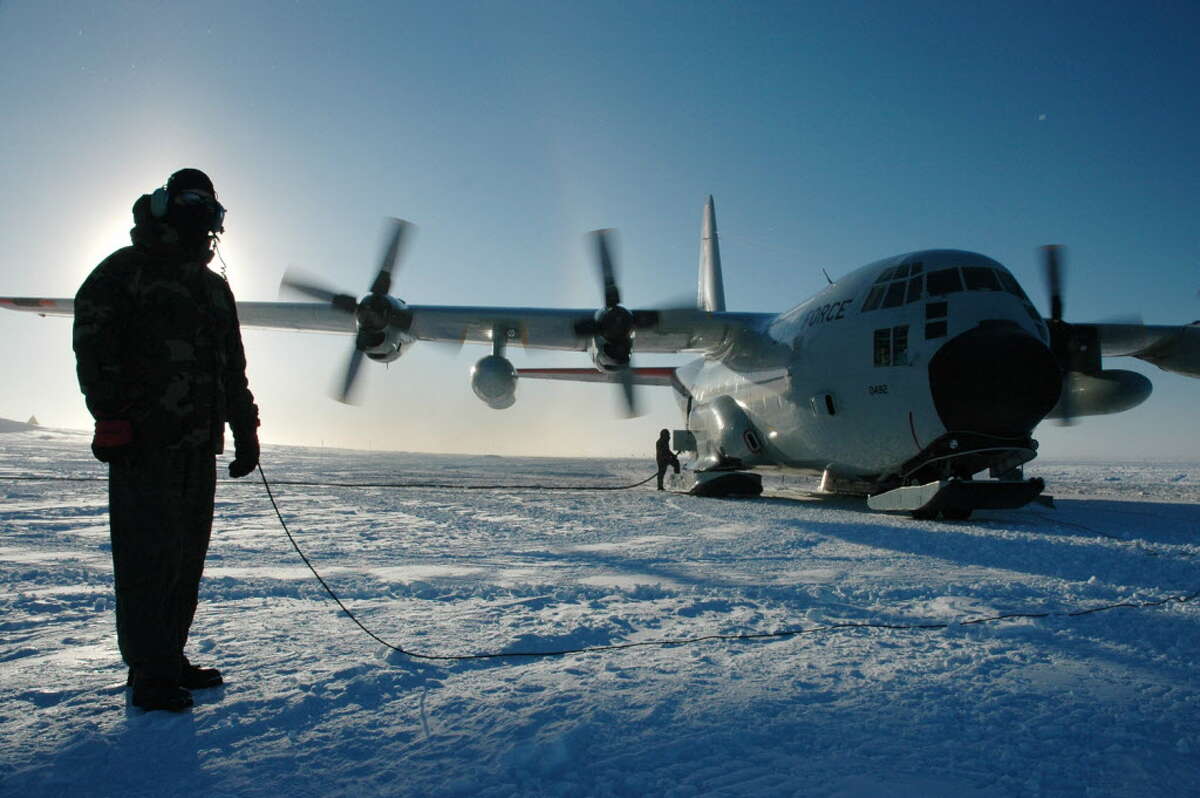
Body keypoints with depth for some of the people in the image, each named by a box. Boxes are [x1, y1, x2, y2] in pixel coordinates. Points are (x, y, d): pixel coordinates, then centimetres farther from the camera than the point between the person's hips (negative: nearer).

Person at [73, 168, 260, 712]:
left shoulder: (215, 289, 23)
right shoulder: (124, 271, 3)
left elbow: (233, 370, 25)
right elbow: (93, 346, -6)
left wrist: (245, 432, 19)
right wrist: (111, 417, -15)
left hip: (199, 444, 7)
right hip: (143, 442, -7)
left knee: (189, 553, 8)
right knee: (151, 553, -6)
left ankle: (170, 659, 19)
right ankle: (149, 674, 2)